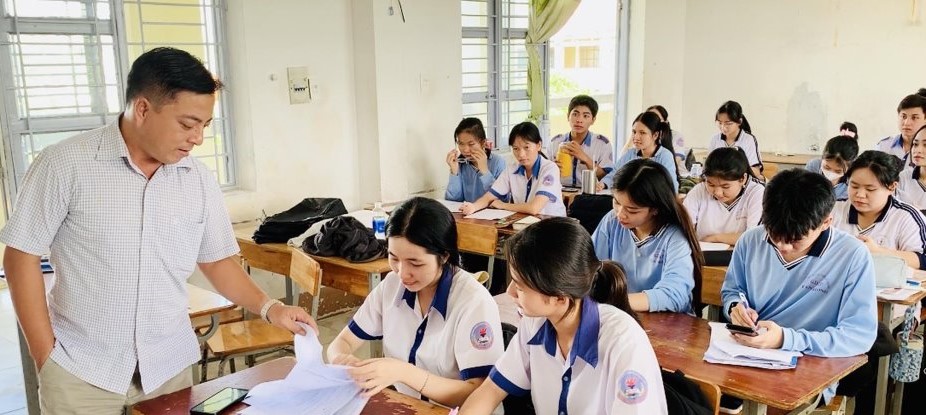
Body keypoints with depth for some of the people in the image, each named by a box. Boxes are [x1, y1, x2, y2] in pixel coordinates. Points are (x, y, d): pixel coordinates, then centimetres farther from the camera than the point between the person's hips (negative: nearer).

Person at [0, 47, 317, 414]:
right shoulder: (65, 164, -10)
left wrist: (268, 308, -5)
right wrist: (46, 358, -7)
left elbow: (217, 260, 9)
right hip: (80, 371, -3)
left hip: (169, 366, 3)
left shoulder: (199, 180, -1)